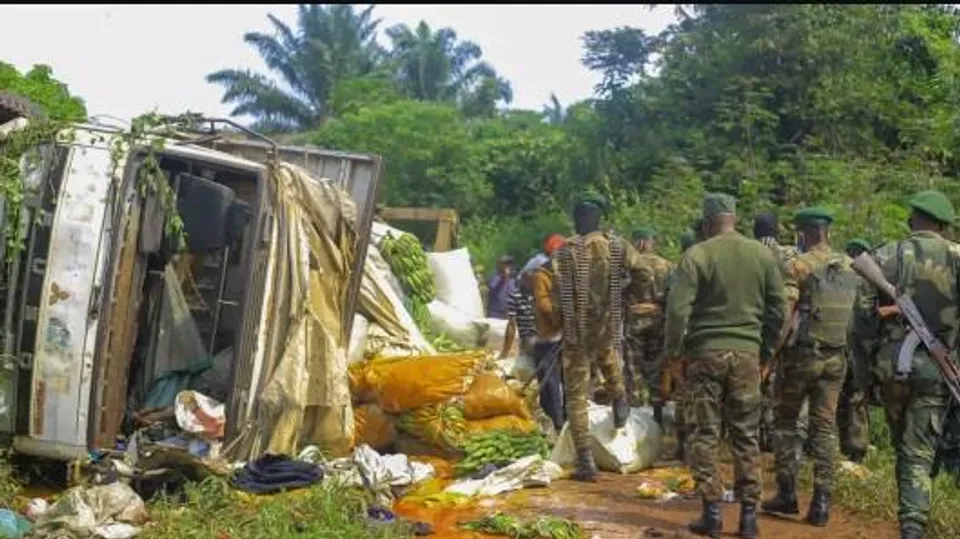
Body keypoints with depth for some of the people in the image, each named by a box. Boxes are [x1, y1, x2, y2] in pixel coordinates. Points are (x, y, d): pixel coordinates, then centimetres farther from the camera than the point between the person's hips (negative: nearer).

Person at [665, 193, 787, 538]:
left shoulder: (697, 255, -7)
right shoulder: (762, 255, 5)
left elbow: (678, 308, -13)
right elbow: (778, 307, 8)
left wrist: (673, 349, 1)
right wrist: (766, 349, 18)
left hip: (705, 351, -3)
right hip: (747, 353, 3)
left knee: (706, 433, 5)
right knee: (746, 435, 9)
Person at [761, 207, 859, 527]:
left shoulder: (798, 266, -11)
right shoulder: (848, 267, 7)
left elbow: (784, 314, -16)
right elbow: (850, 316, 11)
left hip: (802, 354, -4)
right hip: (836, 357, 4)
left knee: (785, 423, 10)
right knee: (825, 428, 6)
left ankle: (787, 494, 10)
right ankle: (821, 502, 3)